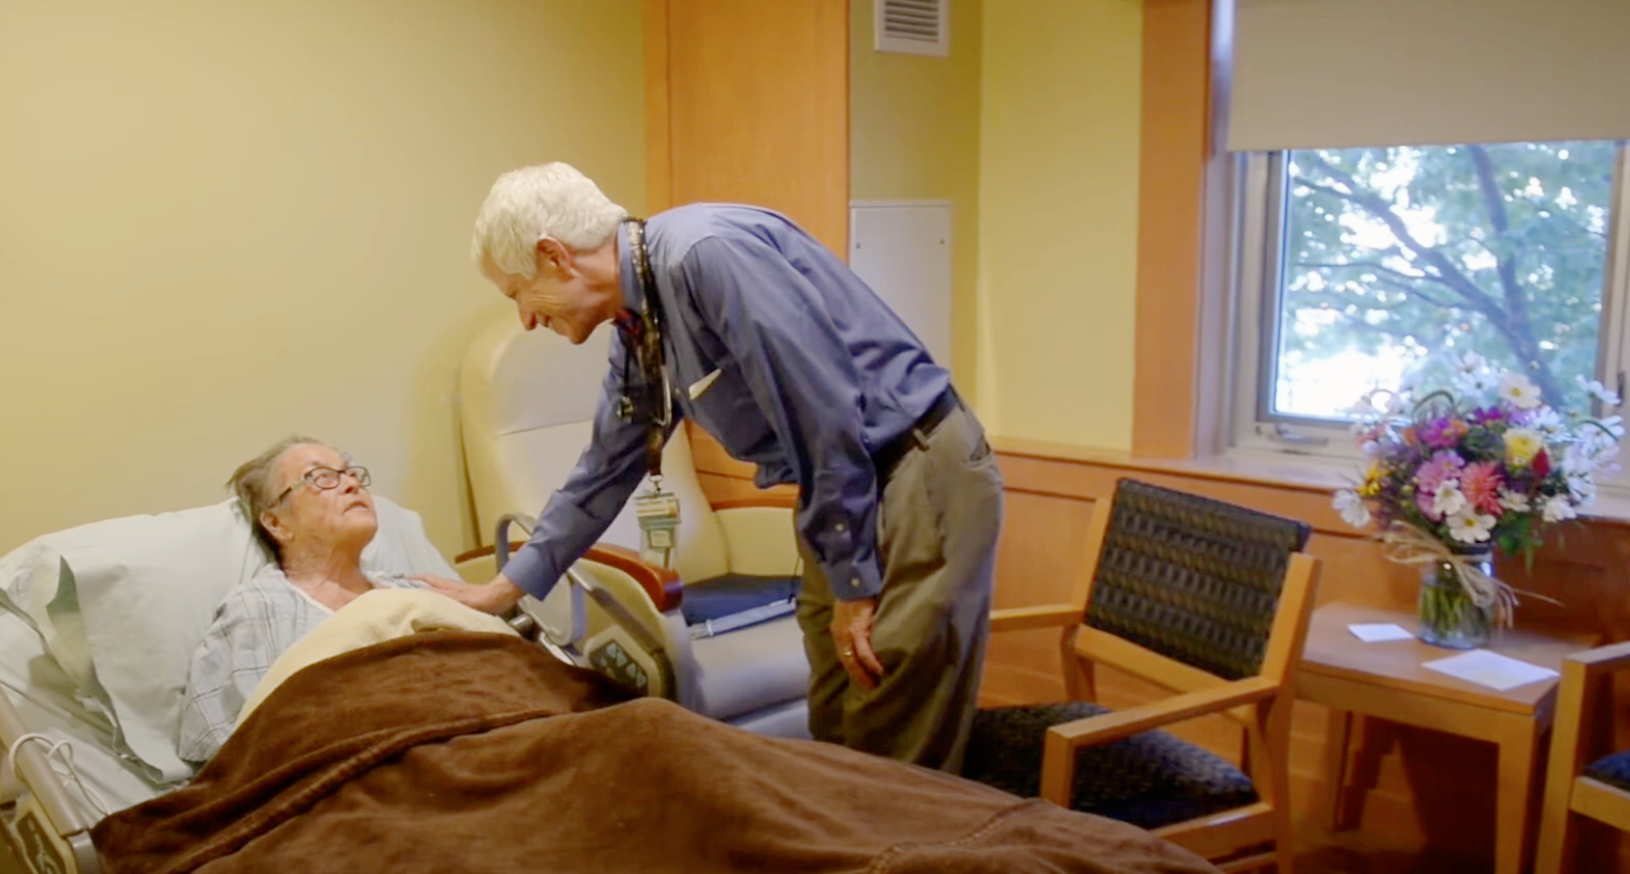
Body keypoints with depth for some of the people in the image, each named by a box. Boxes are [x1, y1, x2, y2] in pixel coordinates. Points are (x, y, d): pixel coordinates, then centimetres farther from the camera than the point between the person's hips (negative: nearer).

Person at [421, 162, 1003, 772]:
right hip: (840, 497, 9)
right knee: (835, 741, 12)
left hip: (919, 473, -9)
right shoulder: (637, 333, 9)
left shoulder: (707, 253, -21)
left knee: (894, 759, -5)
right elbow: (605, 473, 21)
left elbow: (828, 414, -23)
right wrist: (504, 590, 26)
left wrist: (853, 583, -16)